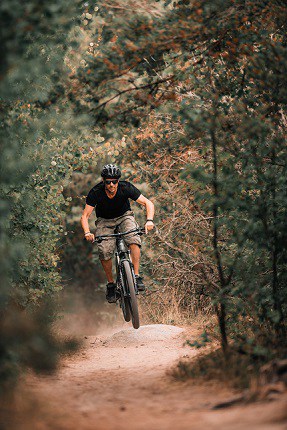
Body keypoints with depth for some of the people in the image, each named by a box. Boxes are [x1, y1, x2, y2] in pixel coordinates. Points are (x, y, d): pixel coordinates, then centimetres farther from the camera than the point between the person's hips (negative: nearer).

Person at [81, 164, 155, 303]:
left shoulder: (125, 188, -25)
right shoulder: (95, 192, -26)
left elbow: (148, 203, -22)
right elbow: (85, 216, -23)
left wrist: (149, 221, -41)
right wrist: (87, 232, -43)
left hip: (124, 216, 0)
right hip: (104, 221, 0)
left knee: (133, 239, -31)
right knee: (104, 251, -23)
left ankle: (137, 276, -26)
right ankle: (110, 284, -2)